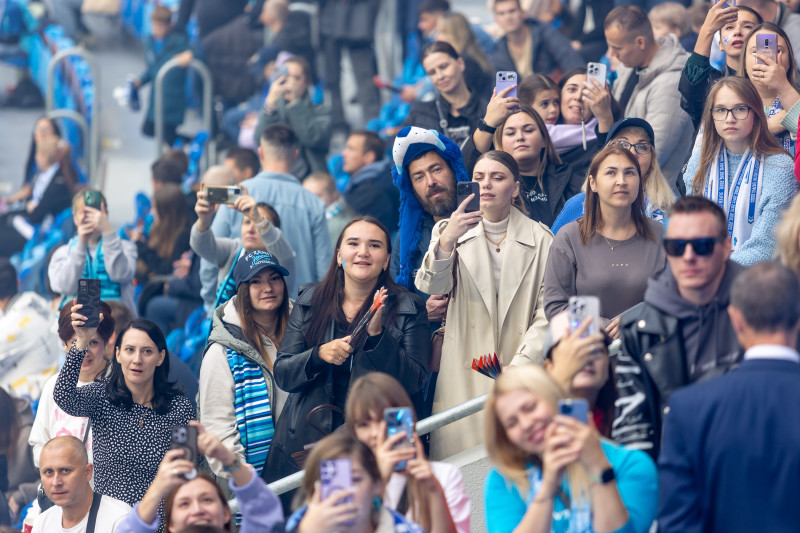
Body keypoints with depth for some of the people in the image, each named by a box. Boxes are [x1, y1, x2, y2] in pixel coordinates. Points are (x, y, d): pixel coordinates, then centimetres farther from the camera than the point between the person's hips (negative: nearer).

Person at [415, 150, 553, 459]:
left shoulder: (540, 239, 7)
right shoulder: (450, 231, 9)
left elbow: (548, 312, 2)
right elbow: (429, 288, -6)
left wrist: (520, 366, -10)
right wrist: (446, 242, -23)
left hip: (520, 374, 0)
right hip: (463, 375, 0)